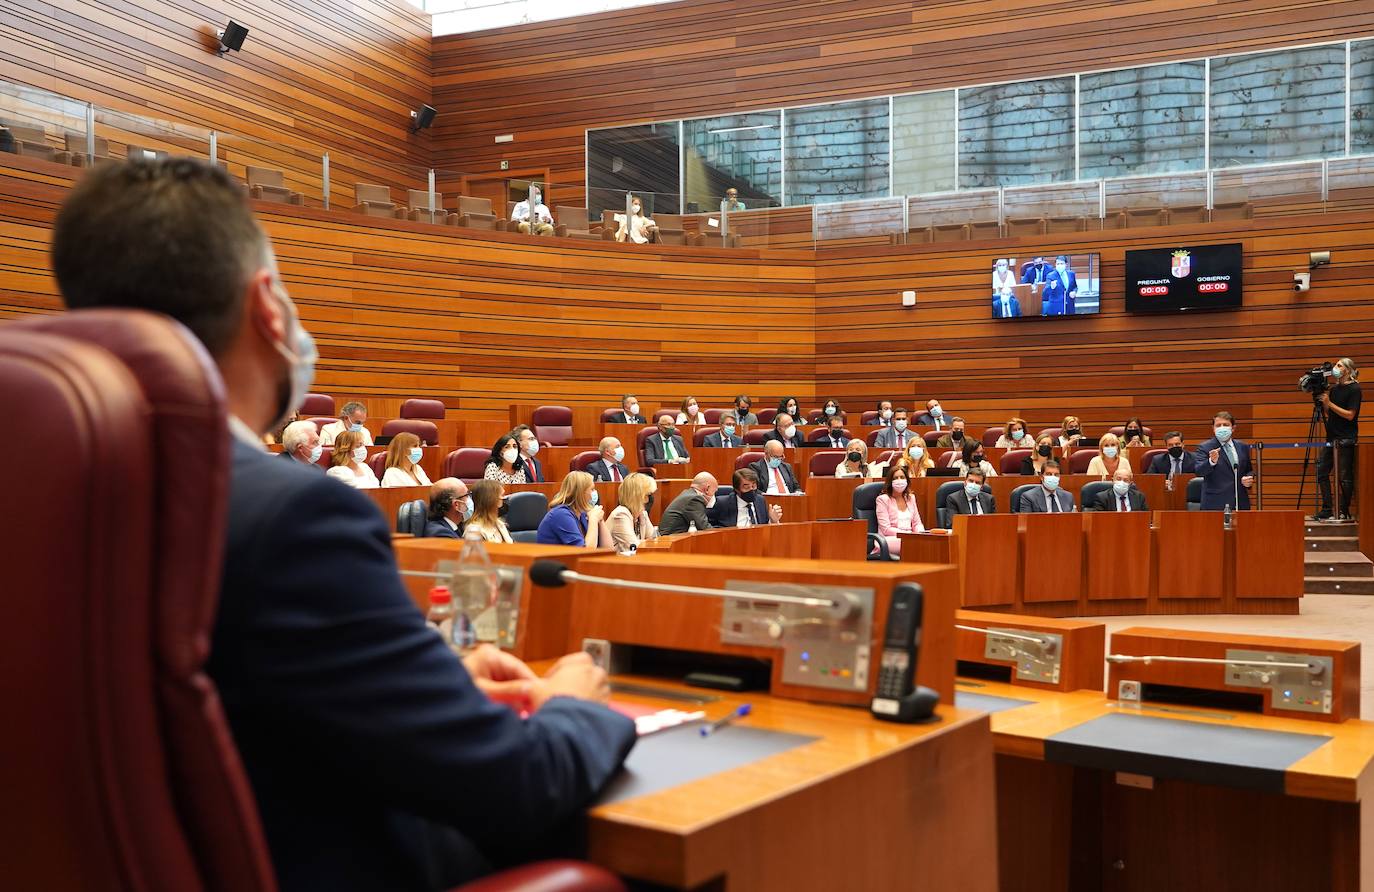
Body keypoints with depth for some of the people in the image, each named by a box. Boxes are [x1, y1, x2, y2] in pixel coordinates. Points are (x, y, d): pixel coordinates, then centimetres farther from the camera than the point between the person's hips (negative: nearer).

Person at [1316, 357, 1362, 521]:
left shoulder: (1354, 389, -8)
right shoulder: (1334, 388, 12)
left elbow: (1350, 415, -14)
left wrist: (1329, 403, -16)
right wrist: (1322, 396, 2)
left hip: (1346, 439, -8)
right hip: (1332, 437, 8)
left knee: (1344, 476, -3)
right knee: (1321, 471, 3)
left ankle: (1344, 512, 5)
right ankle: (1327, 510, 8)